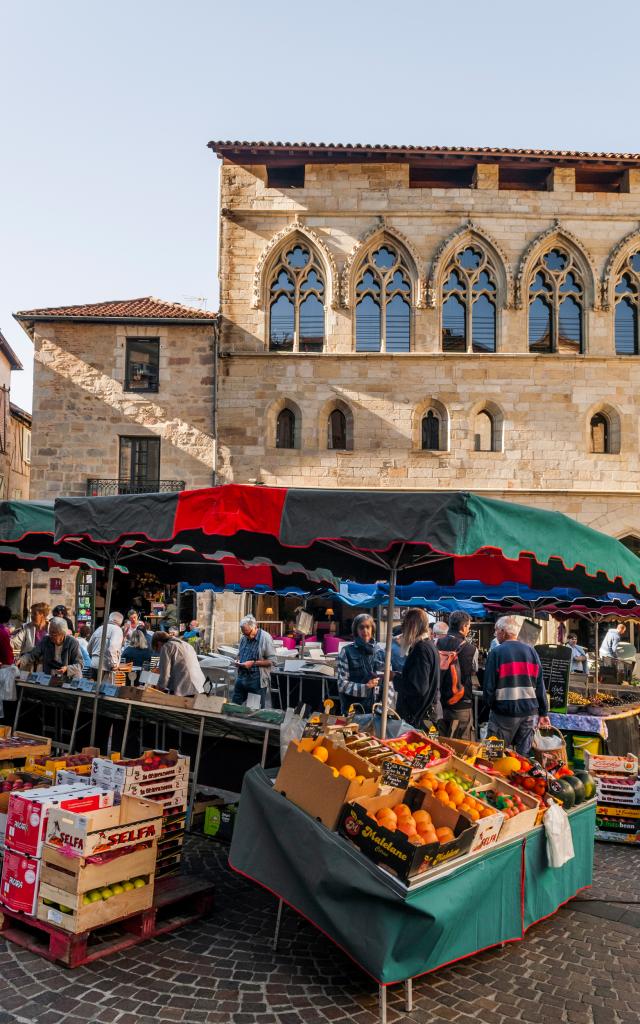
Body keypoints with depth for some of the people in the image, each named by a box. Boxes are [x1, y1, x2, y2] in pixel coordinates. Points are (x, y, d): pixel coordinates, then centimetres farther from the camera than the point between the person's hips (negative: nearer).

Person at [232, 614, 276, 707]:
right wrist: (238, 661, 2)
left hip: (257, 681, -6)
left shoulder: (265, 638, -11)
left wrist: (253, 663, -19)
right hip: (241, 678, 6)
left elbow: (271, 660, -14)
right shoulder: (244, 638, 8)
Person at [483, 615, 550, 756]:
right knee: (524, 755, 10)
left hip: (504, 712, -4)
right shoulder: (531, 651, 5)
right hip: (529, 712, 4)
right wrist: (543, 713, 11)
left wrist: (490, 705, 9)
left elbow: (489, 685, -8)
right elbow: (540, 685, 6)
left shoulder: (496, 653, -8)